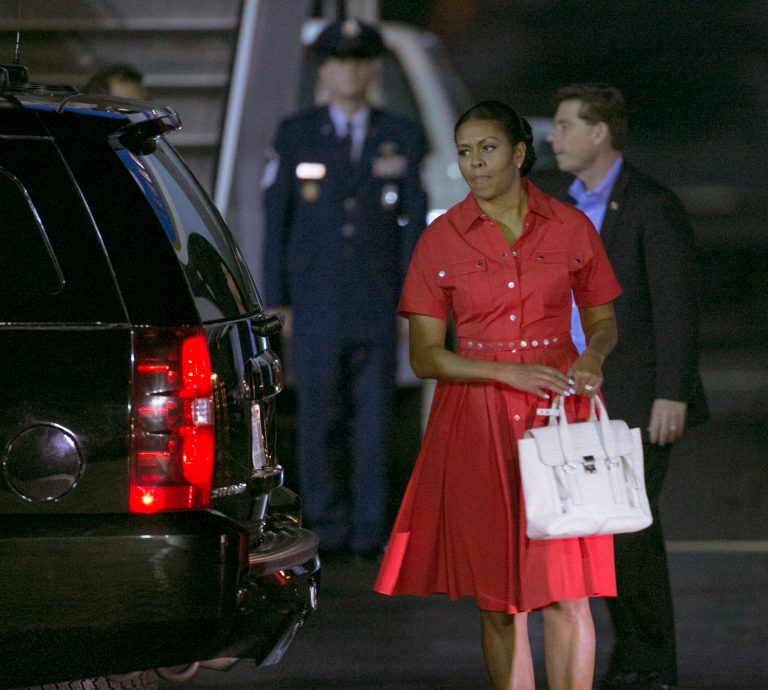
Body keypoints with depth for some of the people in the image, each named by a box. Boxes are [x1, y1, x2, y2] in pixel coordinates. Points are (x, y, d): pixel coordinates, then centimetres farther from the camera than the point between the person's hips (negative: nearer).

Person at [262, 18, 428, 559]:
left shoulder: (401, 139, 7)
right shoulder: (296, 137, 6)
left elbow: (413, 223, 6)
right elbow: (276, 222, 6)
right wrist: (277, 301, 1)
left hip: (377, 306, 0)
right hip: (315, 306, 0)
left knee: (373, 419, -1)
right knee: (319, 421, 1)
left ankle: (369, 530, 3)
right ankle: (328, 528, 8)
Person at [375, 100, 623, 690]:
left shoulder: (571, 228, 4)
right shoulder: (441, 241, 2)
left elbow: (603, 321, 14)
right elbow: (424, 356, 0)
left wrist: (593, 356, -9)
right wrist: (508, 372, -13)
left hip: (558, 413, 0)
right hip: (476, 420, 0)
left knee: (566, 591, -5)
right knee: (498, 597, 2)